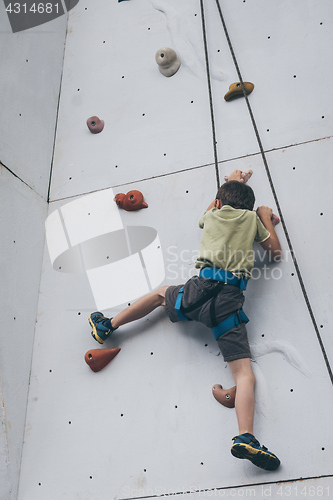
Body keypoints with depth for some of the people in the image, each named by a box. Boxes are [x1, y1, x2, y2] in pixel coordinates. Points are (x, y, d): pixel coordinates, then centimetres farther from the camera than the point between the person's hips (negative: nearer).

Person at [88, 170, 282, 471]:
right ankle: (246, 438, -24)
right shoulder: (252, 218, 14)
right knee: (245, 375, -3)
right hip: (229, 300, -1)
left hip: (202, 287, 2)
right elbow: (275, 253, 21)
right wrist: (266, 218, 31)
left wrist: (231, 182, 57)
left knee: (162, 293, 33)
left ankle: (108, 325, 37)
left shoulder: (214, 215, 19)